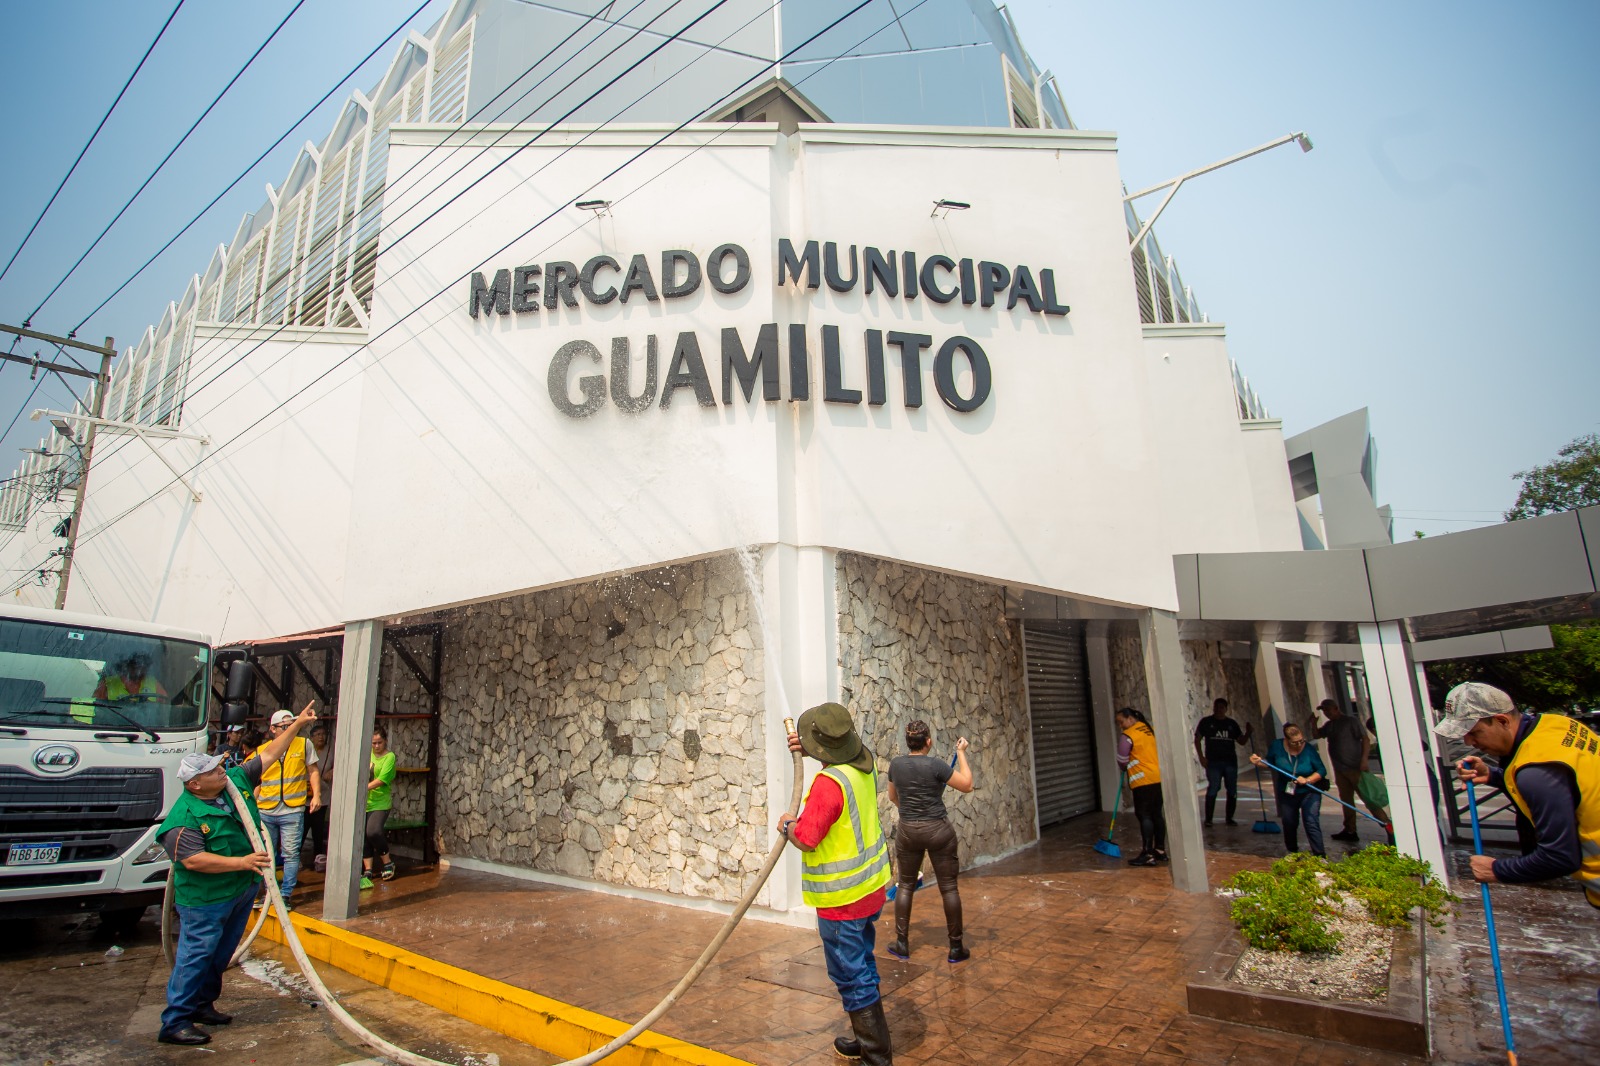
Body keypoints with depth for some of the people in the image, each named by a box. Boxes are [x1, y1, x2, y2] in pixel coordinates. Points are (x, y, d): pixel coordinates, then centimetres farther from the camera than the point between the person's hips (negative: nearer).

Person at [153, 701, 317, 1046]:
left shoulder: (236, 780, -2)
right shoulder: (184, 817, -21)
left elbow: (269, 754, 5)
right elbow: (193, 860, -26)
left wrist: (297, 724, 1)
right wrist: (241, 862, -28)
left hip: (243, 890, 8)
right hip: (205, 900, -7)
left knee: (221, 954, 18)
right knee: (195, 956, 0)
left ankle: (202, 1005, 32)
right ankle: (174, 1023, 11)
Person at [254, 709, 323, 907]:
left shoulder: (304, 744, 2)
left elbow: (313, 771, 6)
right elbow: (257, 782, 13)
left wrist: (316, 795, -4)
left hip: (292, 810, -3)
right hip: (265, 811, 3)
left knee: (291, 853, -3)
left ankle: (286, 895, 3)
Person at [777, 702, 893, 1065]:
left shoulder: (829, 782, -28)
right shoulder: (864, 764, -2)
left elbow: (807, 839, -26)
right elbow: (848, 751, 23)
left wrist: (787, 825, -6)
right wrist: (809, 747, 8)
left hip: (842, 898, -9)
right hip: (872, 885, 9)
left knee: (851, 975, 5)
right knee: (862, 965, 24)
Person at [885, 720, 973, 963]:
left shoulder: (896, 765, -3)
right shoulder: (935, 765, -17)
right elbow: (967, 785, -6)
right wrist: (961, 753, 2)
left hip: (908, 831, 4)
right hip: (938, 830, -3)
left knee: (906, 885, 16)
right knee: (948, 887, 8)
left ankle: (902, 944, 19)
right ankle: (956, 947, 16)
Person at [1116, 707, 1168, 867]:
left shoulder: (1127, 736, -10)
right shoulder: (1150, 730, 13)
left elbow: (1122, 762, -3)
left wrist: (1127, 768, 18)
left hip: (1143, 781, -8)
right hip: (1159, 779, 8)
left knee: (1145, 816, -5)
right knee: (1157, 814, 14)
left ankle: (1148, 855, -7)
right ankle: (1160, 850, 22)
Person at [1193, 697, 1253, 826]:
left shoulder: (1232, 723, 11)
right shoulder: (1206, 722, 2)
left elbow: (1242, 742, 12)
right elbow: (1197, 739, 2)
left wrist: (1248, 733, -8)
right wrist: (1201, 757, -8)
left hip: (1230, 761, 4)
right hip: (1213, 762, -4)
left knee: (1232, 791, 8)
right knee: (1212, 789, -10)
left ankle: (1229, 818, 20)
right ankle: (1208, 819, -7)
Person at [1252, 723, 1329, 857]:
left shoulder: (1309, 750, -20)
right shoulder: (1276, 746, -14)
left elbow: (1322, 770, -14)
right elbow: (1270, 763, 3)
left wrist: (1307, 780, -28)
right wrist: (1259, 762, -17)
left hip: (1309, 792, -3)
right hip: (1287, 793, 3)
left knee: (1311, 822, -15)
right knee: (1289, 824, 14)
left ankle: (1320, 856, -9)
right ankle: (1293, 852, 33)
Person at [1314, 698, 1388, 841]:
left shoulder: (1351, 721, -7)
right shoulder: (1329, 725, 14)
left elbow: (1366, 739, -12)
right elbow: (1317, 735, 23)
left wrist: (1364, 759, -22)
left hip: (1355, 768, -7)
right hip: (1340, 770, 8)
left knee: (1368, 798, -8)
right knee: (1346, 800, 11)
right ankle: (1350, 831, 16)